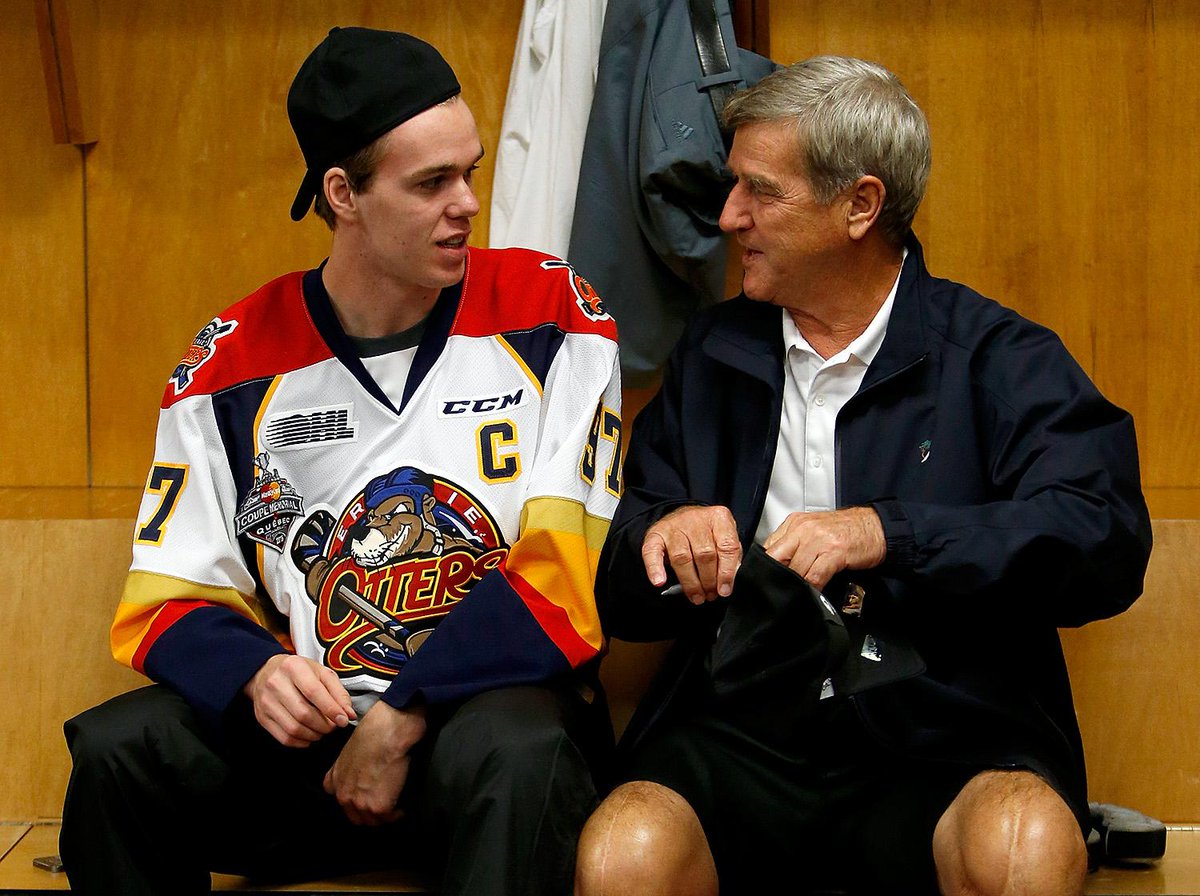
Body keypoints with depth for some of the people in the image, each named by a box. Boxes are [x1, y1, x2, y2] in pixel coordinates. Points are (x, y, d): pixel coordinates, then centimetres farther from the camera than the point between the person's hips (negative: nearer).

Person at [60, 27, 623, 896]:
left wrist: (404, 717, -15)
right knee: (118, 751, -22)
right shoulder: (232, 363, 5)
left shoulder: (549, 314, -2)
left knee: (515, 753, -38)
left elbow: (571, 573, -7)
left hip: (495, 698, -3)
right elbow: (169, 602, 7)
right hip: (314, 730, 3)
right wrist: (256, 673, -17)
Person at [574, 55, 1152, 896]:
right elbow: (623, 595, 19)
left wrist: (890, 534, -17)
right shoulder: (712, 353, 18)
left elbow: (1108, 538, -10)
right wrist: (662, 540, -5)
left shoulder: (998, 357, 6)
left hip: (945, 741, -2)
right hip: (741, 733, 3)